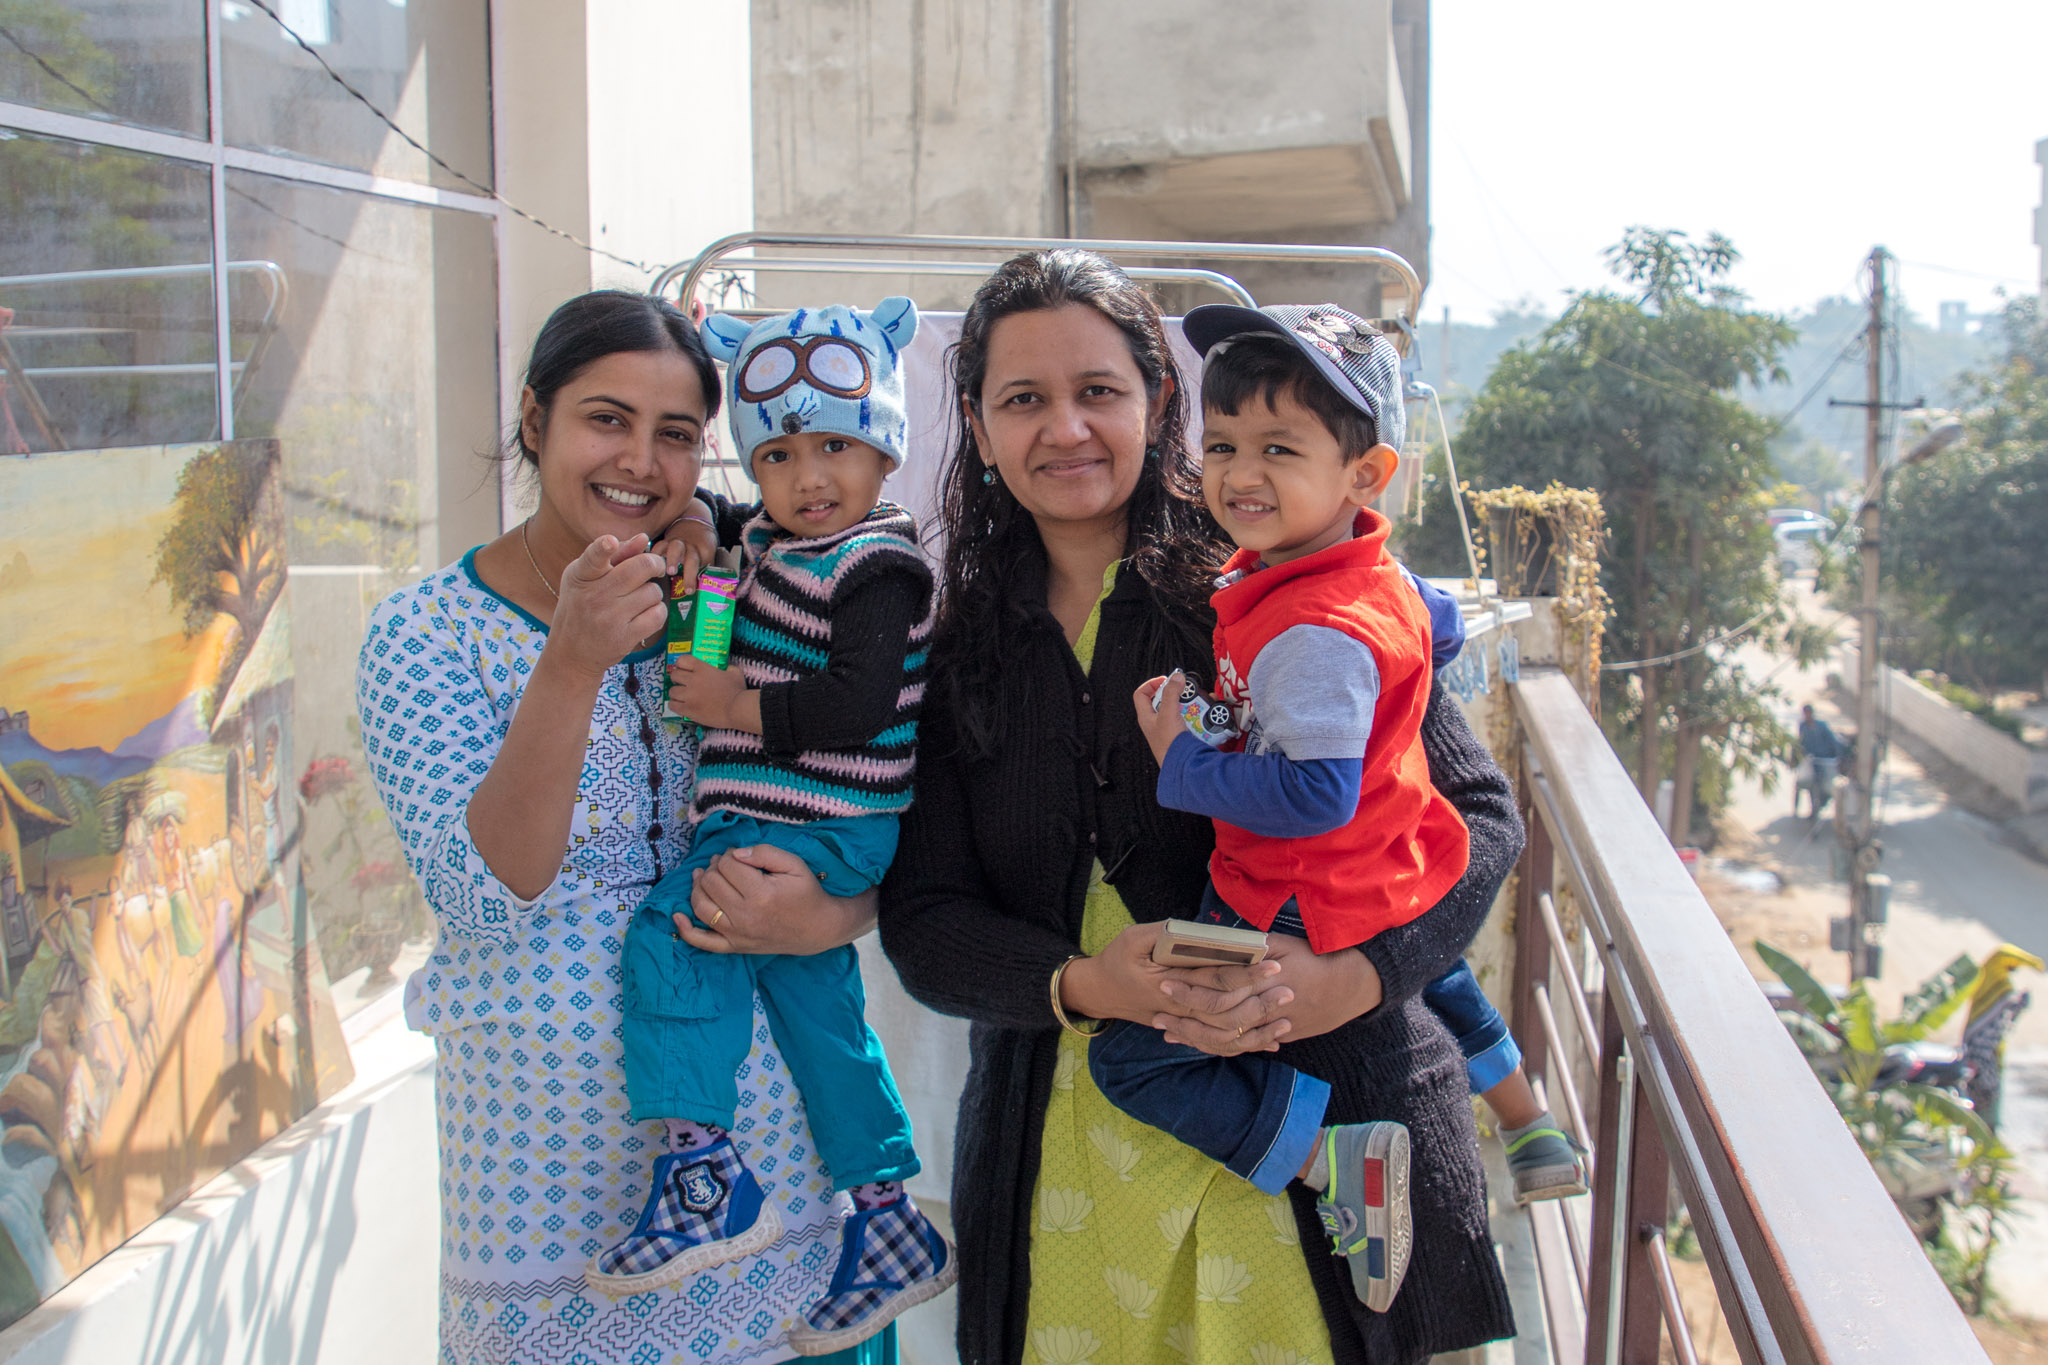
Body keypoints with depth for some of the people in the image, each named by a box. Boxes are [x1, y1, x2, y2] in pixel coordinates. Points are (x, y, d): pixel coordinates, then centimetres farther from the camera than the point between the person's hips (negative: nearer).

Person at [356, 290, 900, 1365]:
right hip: (544, 1130, -2)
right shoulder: (425, 633, -6)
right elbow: (485, 898, -19)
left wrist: (823, 919, -16)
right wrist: (572, 667, -30)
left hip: (754, 1109, 3)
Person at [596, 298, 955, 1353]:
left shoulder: (877, 568, -13)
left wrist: (740, 707, -18)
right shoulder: (770, 548, 15)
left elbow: (860, 702, -22)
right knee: (815, 1007, 14)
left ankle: (703, 1175, -15)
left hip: (819, 827, -10)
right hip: (766, 820, 10)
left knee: (668, 928, -19)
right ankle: (888, 1224, 24)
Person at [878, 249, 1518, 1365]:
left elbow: (1476, 812, -4)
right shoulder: (957, 655, 5)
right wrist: (1084, 983, -18)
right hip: (1064, 1160, 3)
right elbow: (922, 917, 1)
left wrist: (1355, 972, -22)